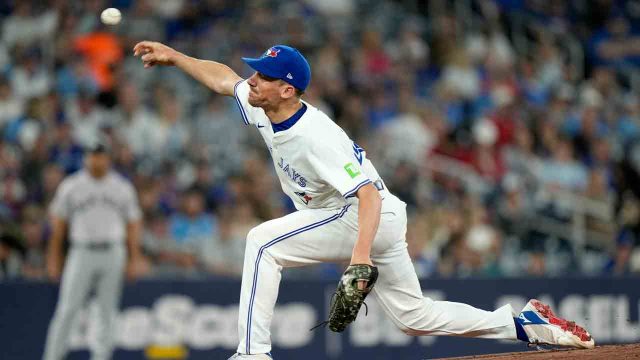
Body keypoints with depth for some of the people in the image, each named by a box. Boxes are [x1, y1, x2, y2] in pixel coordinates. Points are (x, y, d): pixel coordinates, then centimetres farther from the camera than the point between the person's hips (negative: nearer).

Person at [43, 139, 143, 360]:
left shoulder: (122, 188, 8)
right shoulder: (71, 186, 3)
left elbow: (132, 224, 10)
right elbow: (58, 223, 6)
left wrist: (134, 259, 3)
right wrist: (53, 259, 3)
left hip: (112, 255, 2)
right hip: (82, 252, -2)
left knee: (107, 311, 3)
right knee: (67, 310, -7)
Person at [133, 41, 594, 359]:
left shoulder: (317, 136, -29)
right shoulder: (263, 108, -3)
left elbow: (368, 193, -35)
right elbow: (223, 77, 16)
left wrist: (360, 255, -47)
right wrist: (173, 56, 9)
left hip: (371, 217, -10)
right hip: (382, 224, 10)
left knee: (263, 242, -18)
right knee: (415, 316, 17)